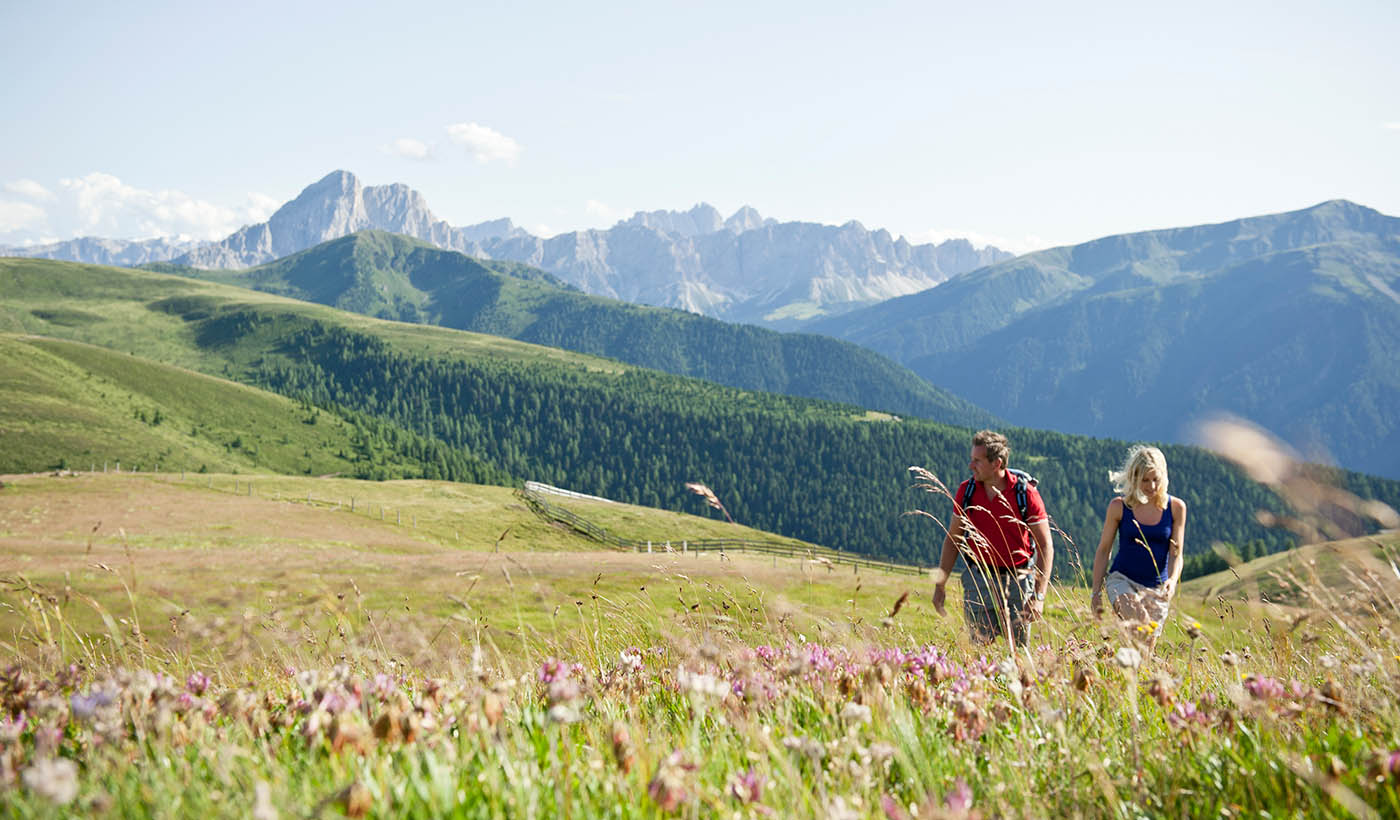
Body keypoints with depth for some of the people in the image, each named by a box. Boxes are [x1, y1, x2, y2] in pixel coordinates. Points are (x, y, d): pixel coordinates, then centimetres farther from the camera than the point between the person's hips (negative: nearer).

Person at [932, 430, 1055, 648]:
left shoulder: (1025, 493, -10)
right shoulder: (966, 491, 0)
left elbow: (1045, 546, -8)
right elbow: (953, 538, 10)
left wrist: (1039, 596, -16)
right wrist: (940, 584, 7)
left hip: (1017, 581, -2)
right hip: (978, 581, 2)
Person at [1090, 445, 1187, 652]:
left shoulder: (1176, 507, -1)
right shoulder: (1119, 507, -4)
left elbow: (1176, 554, -2)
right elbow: (1103, 551, 4)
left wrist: (1172, 580, -22)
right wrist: (1096, 591, 1)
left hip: (1156, 588, 2)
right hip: (1122, 580, -2)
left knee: (1147, 648, 4)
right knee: (1139, 620, -33)